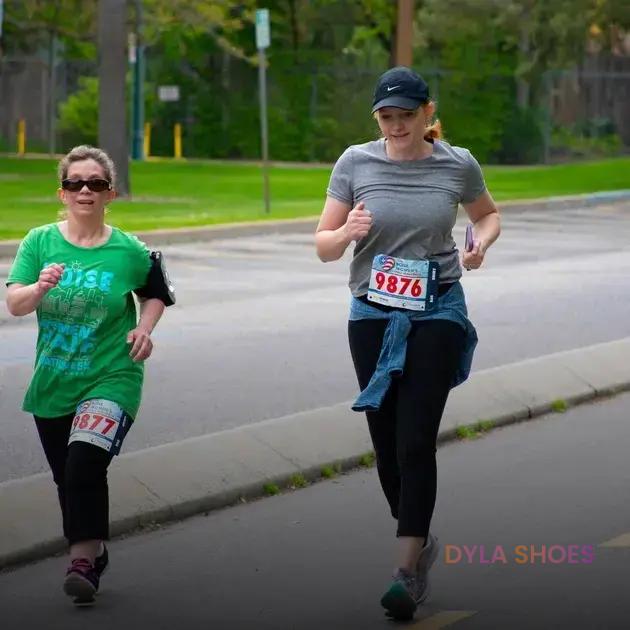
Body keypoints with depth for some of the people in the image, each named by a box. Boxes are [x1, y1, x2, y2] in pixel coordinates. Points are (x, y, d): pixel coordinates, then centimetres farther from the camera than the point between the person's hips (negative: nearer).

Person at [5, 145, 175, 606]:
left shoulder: (129, 251, -5)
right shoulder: (40, 242, -2)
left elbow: (157, 293, 14)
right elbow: (14, 304, -10)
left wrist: (144, 327, -4)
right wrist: (40, 287, -30)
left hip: (110, 379, -3)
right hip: (52, 383, 3)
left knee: (85, 464, -24)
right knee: (67, 479, 13)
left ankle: (83, 558, -15)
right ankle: (95, 553, 35)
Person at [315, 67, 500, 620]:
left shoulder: (457, 165, -2)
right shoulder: (356, 163, -3)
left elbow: (488, 214, 18)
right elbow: (324, 247, -1)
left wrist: (482, 242, -5)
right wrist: (347, 232, -24)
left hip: (438, 314, -2)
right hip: (373, 316, 2)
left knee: (416, 441, -11)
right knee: (386, 442, 6)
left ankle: (407, 569, -11)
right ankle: (420, 540, 30)